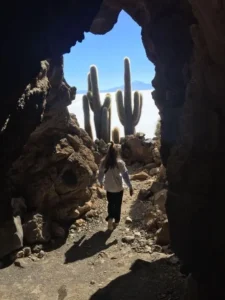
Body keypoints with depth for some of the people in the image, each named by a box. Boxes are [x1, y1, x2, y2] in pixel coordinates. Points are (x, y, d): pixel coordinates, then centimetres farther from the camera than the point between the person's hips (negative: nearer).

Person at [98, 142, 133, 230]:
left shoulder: (103, 162, -9)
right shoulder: (120, 163, -18)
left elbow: (100, 174, 3)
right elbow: (125, 175, -15)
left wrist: (101, 182, 22)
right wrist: (130, 186, -5)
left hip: (108, 188, 2)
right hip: (118, 188, -2)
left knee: (110, 203, 22)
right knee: (117, 205, 16)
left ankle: (110, 218, 5)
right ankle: (116, 221, 29)